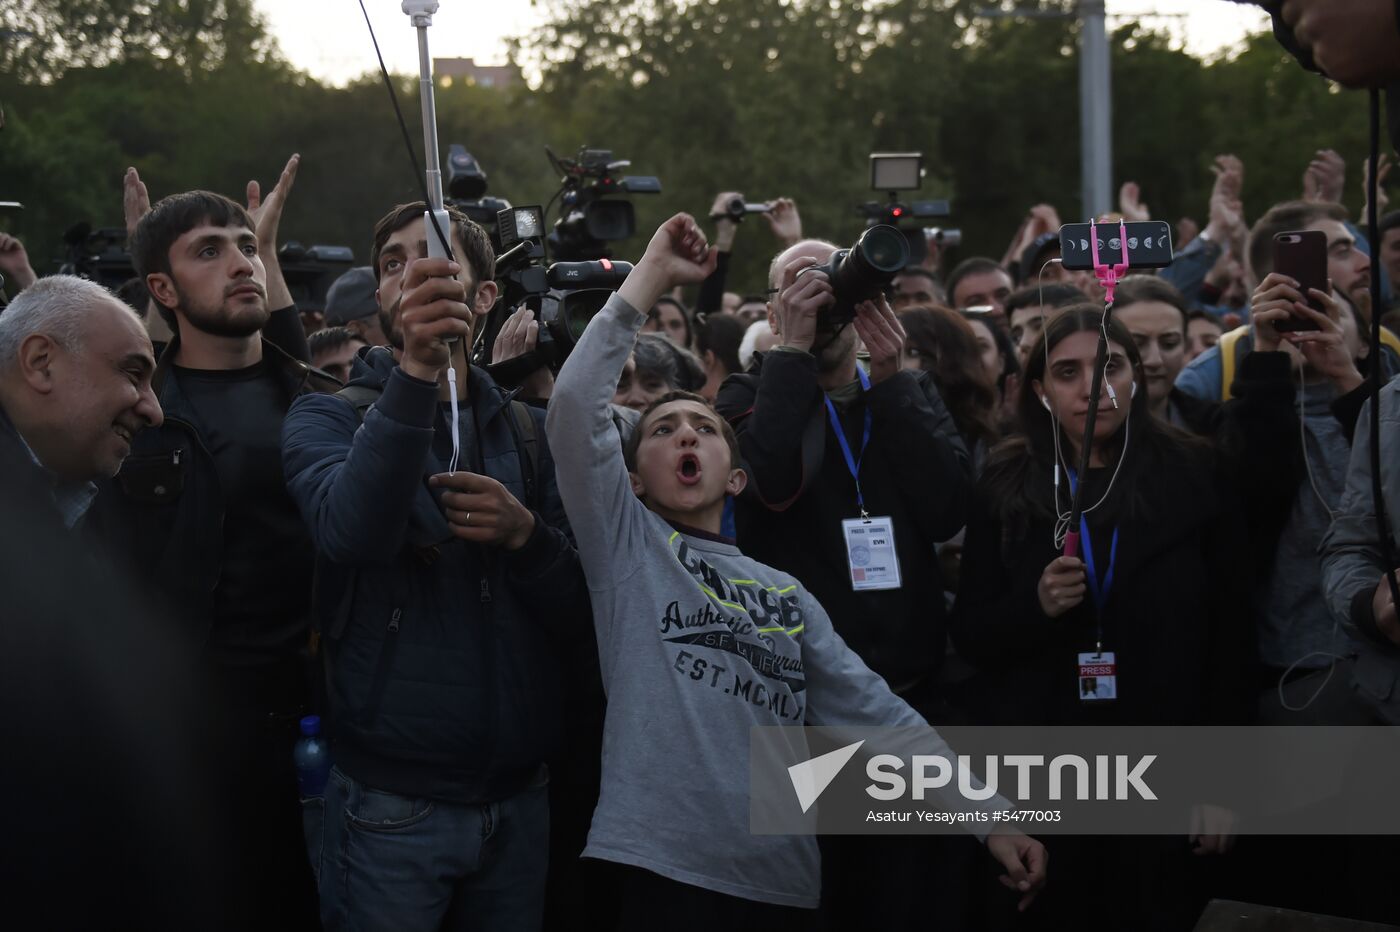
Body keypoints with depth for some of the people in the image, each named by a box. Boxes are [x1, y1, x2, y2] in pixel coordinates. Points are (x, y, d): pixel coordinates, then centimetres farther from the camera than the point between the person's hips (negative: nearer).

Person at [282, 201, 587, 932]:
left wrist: (525, 534, -15)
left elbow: (582, 612, 4)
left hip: (519, 796, 3)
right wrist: (416, 372, -34)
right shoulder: (328, 418, -1)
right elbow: (350, 530, -23)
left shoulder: (531, 433, 9)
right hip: (389, 804, -3)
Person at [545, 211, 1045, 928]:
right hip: (664, 868, -5)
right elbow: (573, 408, -7)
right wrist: (652, 275, -4)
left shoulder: (785, 593, 20)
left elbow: (878, 711, 15)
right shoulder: (624, 540, 8)